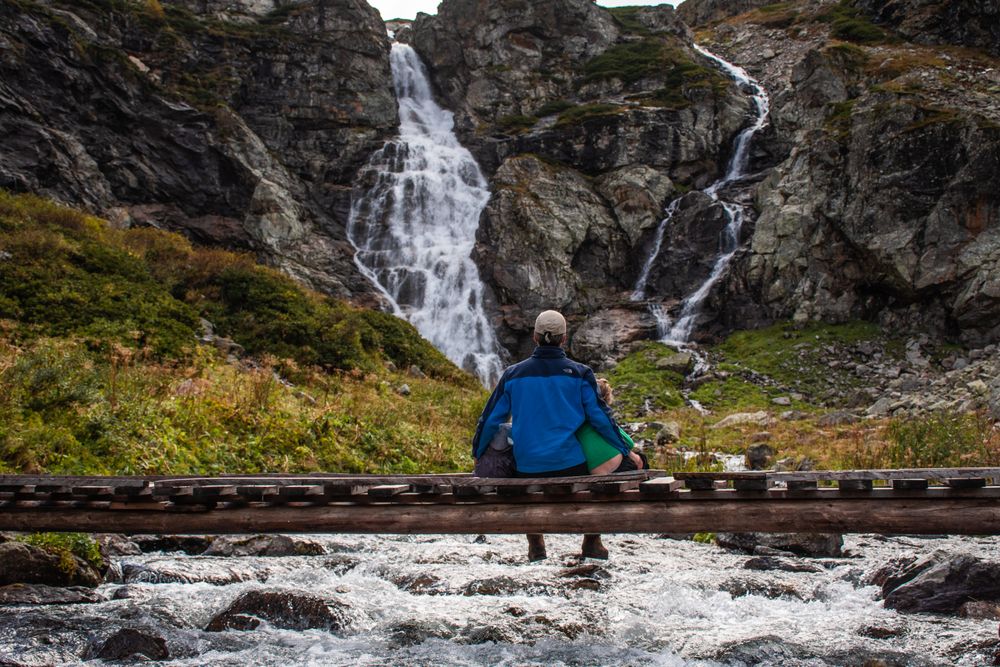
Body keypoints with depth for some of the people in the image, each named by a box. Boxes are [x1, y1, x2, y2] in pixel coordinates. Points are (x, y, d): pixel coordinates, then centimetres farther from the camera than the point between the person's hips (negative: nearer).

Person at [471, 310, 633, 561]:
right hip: (571, 464, -2)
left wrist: (477, 453, 25)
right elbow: (600, 417, -3)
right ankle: (592, 543, 24)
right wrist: (627, 451, 8)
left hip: (528, 466, 2)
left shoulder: (513, 375, 3)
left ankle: (535, 545, 25)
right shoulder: (579, 373, -3)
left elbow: (490, 419, 8)